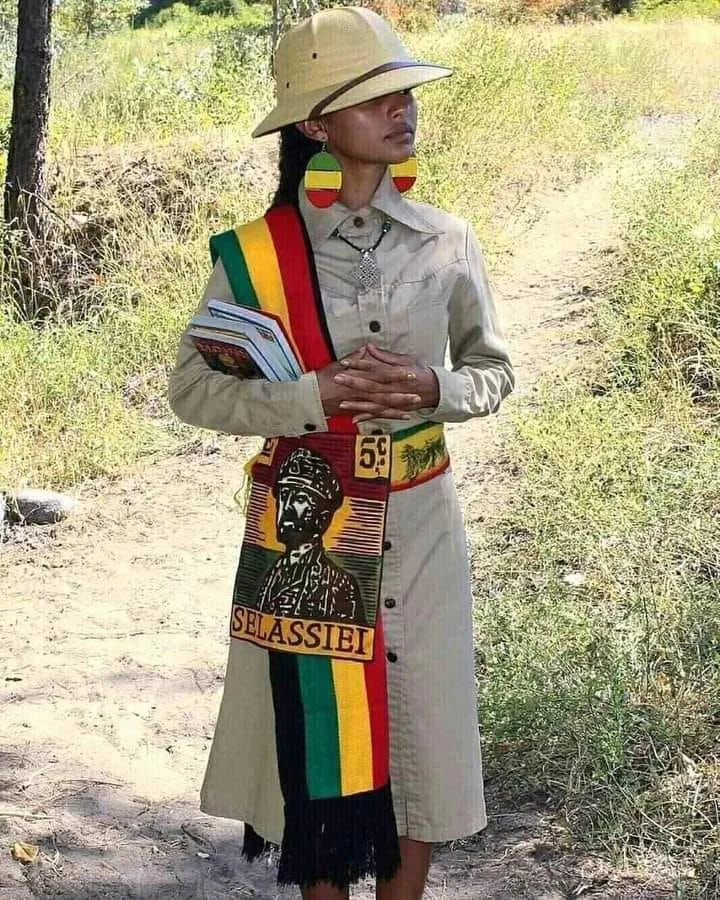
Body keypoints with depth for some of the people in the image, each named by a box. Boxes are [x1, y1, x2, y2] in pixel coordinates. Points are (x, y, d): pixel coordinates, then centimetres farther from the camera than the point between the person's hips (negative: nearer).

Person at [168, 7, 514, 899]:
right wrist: (313, 397, -21)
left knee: (421, 724, 9)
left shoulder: (446, 243, -2)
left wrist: (435, 390, -14)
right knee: (313, 730, 8)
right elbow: (191, 386, -6)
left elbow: (494, 371, 9)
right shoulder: (258, 252, -8)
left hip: (419, 520, 2)